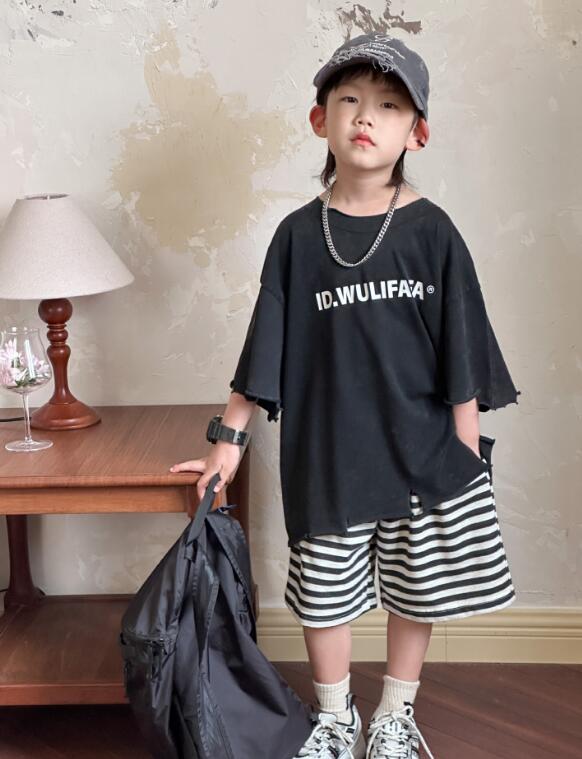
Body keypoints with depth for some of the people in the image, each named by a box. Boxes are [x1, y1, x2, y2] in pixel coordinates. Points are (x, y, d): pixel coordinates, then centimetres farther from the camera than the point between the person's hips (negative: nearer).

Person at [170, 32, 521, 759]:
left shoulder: (430, 229, -6)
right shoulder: (299, 235, -3)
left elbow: (461, 354, -3)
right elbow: (264, 350, 2)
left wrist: (468, 452, -4)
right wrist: (230, 437, 3)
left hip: (422, 452, 0)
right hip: (329, 452, 1)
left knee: (418, 593, 13)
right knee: (323, 594, 11)